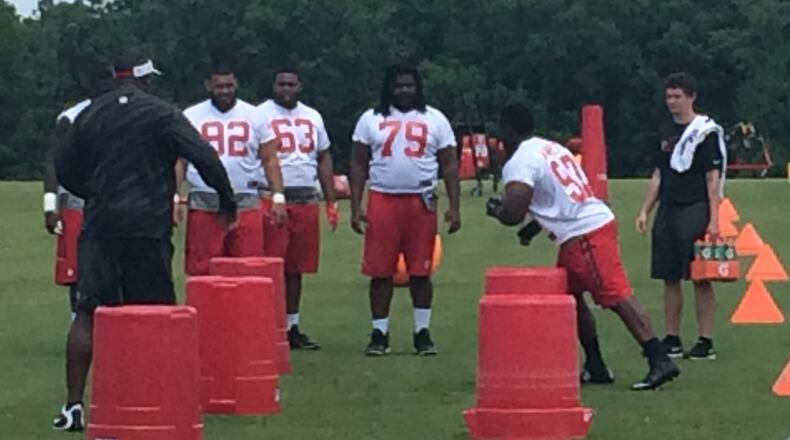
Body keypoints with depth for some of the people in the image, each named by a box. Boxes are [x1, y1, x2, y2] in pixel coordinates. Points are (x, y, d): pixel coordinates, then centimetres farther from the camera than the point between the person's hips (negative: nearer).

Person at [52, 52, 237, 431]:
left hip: (99, 226, 3)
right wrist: (227, 200, 5)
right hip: (147, 226, -3)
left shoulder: (89, 116, 9)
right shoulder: (161, 115, -2)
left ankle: (74, 404, -4)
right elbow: (205, 158, -8)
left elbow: (65, 170, 14)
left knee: (88, 313, 2)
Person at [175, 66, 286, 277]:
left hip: (246, 203, 1)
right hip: (204, 205, -1)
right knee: (202, 271, -2)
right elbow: (179, 162, 5)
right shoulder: (191, 117, 7)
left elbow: (269, 159, 10)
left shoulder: (254, 116, 9)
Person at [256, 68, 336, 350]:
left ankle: (292, 327, 15)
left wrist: (331, 201, 15)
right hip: (272, 198, -5)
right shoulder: (261, 115, -1)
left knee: (296, 269, 8)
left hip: (306, 201, 5)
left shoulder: (313, 117, 16)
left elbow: (323, 159, 21)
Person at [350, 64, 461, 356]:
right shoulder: (371, 120, 8)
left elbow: (449, 165, 8)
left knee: (421, 272, 3)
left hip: (421, 202, 0)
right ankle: (379, 334, 9)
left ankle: (422, 333, 12)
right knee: (380, 272, 0)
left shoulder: (435, 120, 8)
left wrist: (454, 207, 1)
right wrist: (355, 208, 0)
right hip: (382, 201, 0)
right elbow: (359, 165, 8)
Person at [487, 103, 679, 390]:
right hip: (598, 222, 10)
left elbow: (513, 214, -17)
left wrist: (495, 210, 5)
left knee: (617, 297, -14)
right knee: (570, 296, 20)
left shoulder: (518, 164, -10)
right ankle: (596, 367, 23)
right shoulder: (552, 148, 19)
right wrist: (535, 226, 31)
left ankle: (660, 361, -20)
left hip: (584, 236, -10)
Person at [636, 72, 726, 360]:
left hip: (695, 211, -7)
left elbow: (713, 178, -8)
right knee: (670, 279, 8)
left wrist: (713, 219, -14)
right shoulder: (666, 132, 15)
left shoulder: (706, 131, -5)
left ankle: (706, 342, -2)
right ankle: (671, 341, 14)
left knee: (700, 279, -5)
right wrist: (645, 211, 13)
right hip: (668, 211, 7)